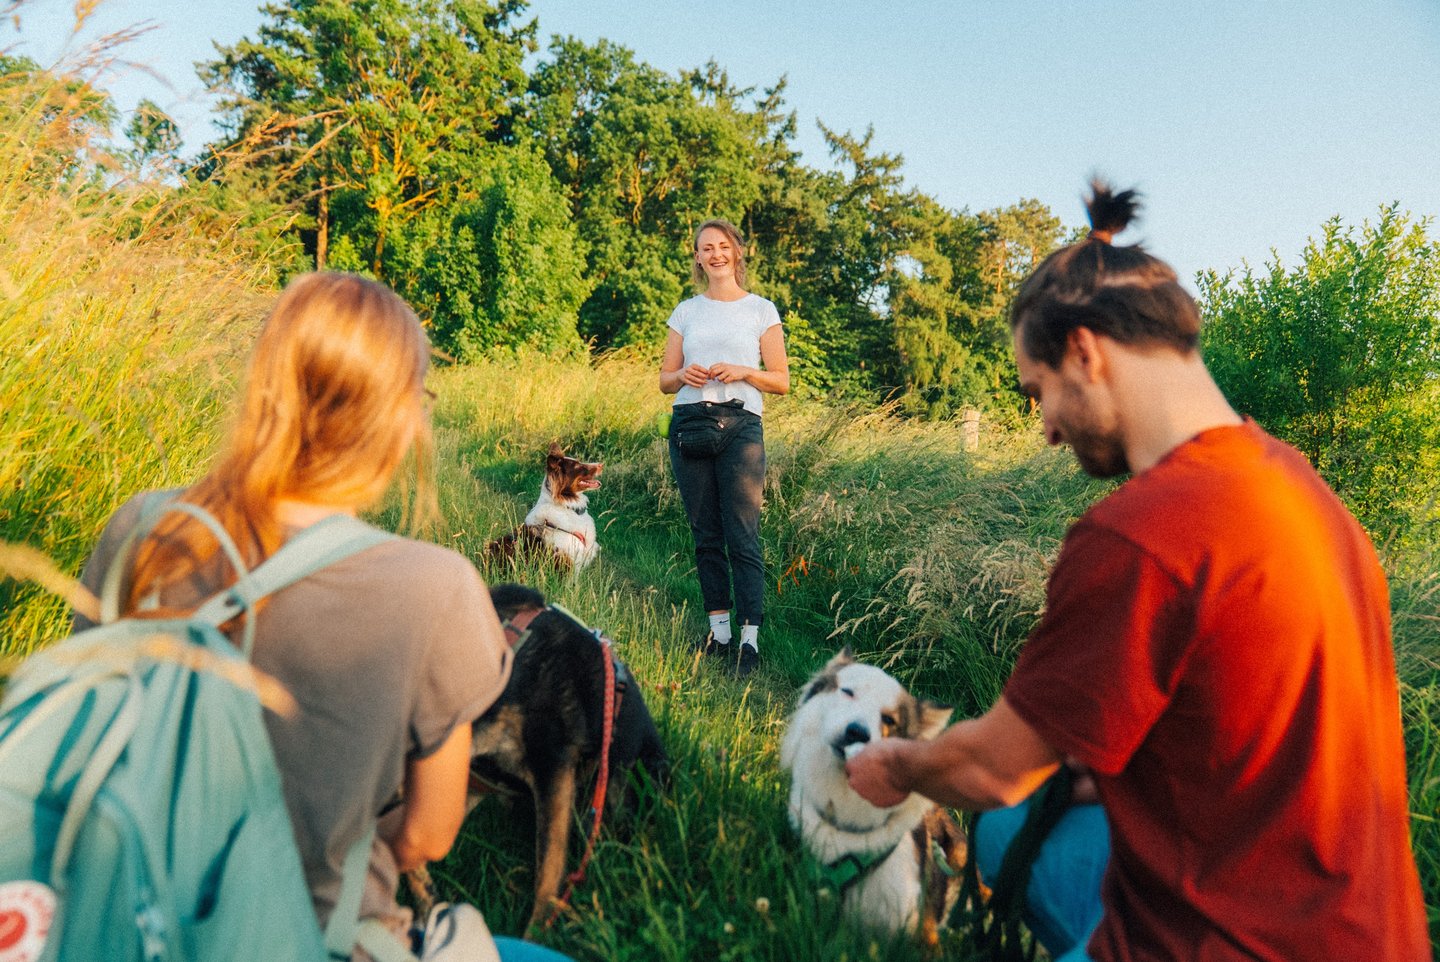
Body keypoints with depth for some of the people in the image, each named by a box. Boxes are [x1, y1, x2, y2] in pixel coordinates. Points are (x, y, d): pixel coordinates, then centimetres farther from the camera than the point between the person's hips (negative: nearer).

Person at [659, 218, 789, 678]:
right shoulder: (686, 312, 16)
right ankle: (718, 630, 16)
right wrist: (684, 375, -6)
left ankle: (749, 638, -5)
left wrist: (742, 371, -12)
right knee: (705, 534, 6)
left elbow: (781, 381, 6)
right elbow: (665, 379, 16)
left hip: (740, 425, -3)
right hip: (688, 424, 3)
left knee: (742, 536, -9)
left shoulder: (761, 310, 8)